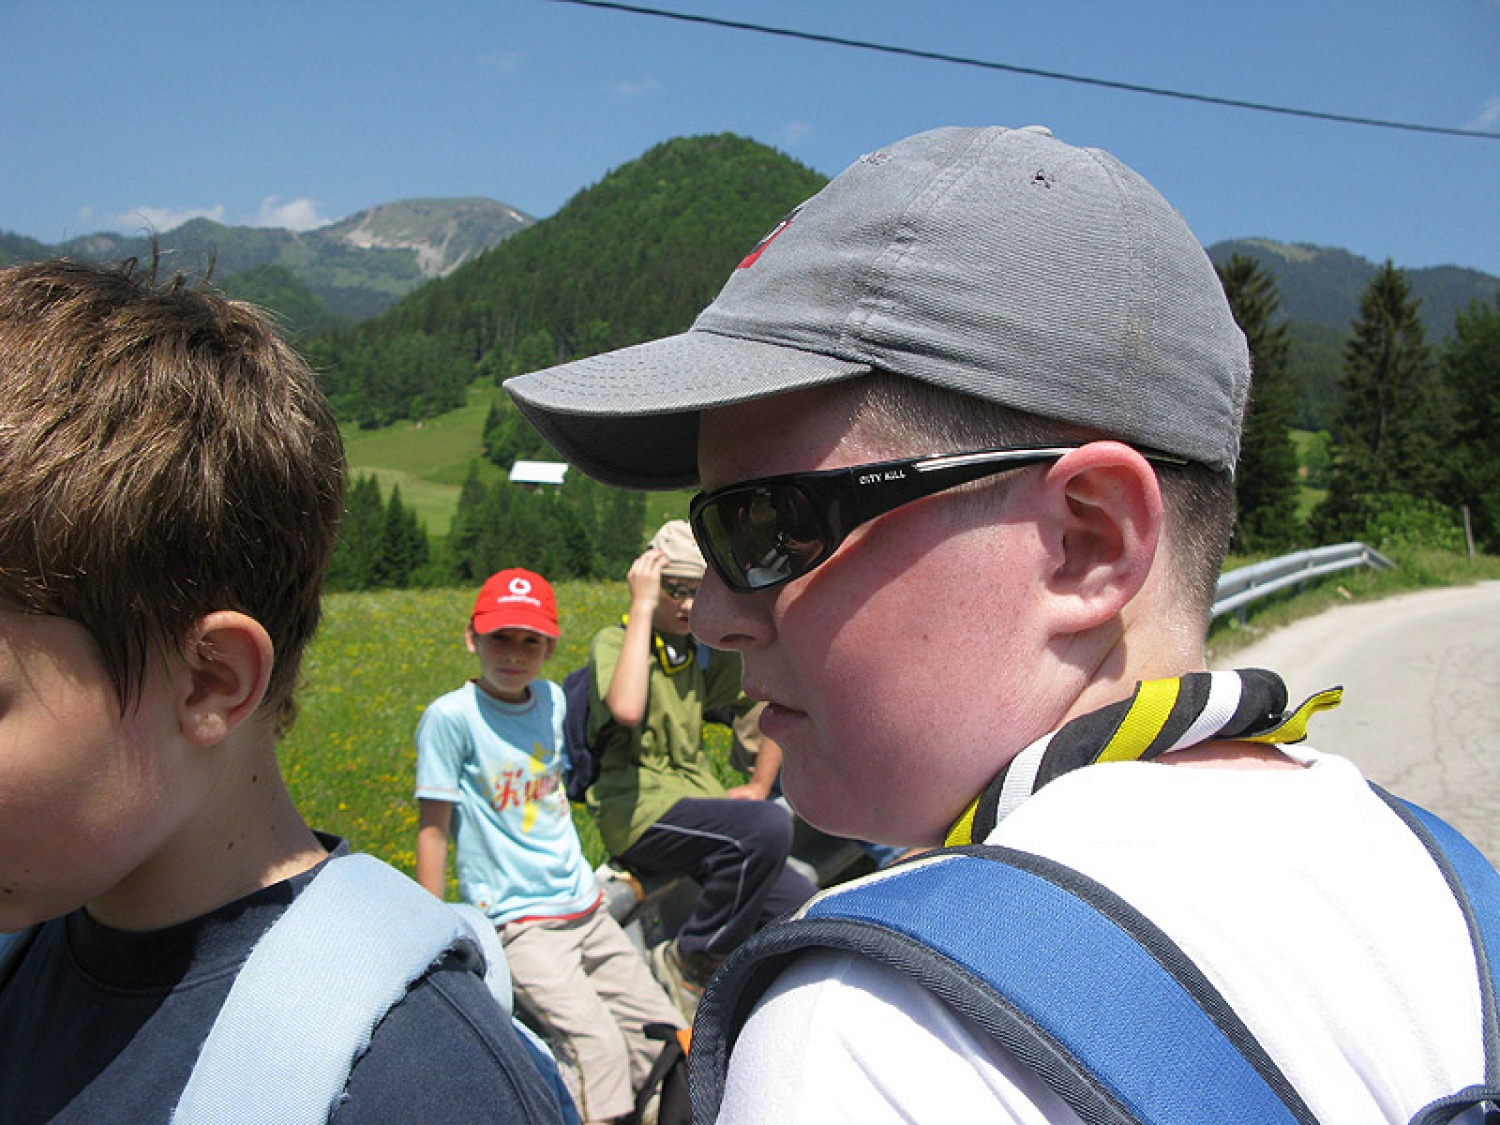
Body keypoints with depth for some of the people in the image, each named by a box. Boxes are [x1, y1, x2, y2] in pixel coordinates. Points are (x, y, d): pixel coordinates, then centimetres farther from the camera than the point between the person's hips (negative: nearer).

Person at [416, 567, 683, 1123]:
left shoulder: (552, 699, 6)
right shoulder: (452, 716, -12)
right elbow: (432, 830, -9)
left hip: (585, 907, 7)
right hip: (519, 923, -6)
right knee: (598, 1051, -22)